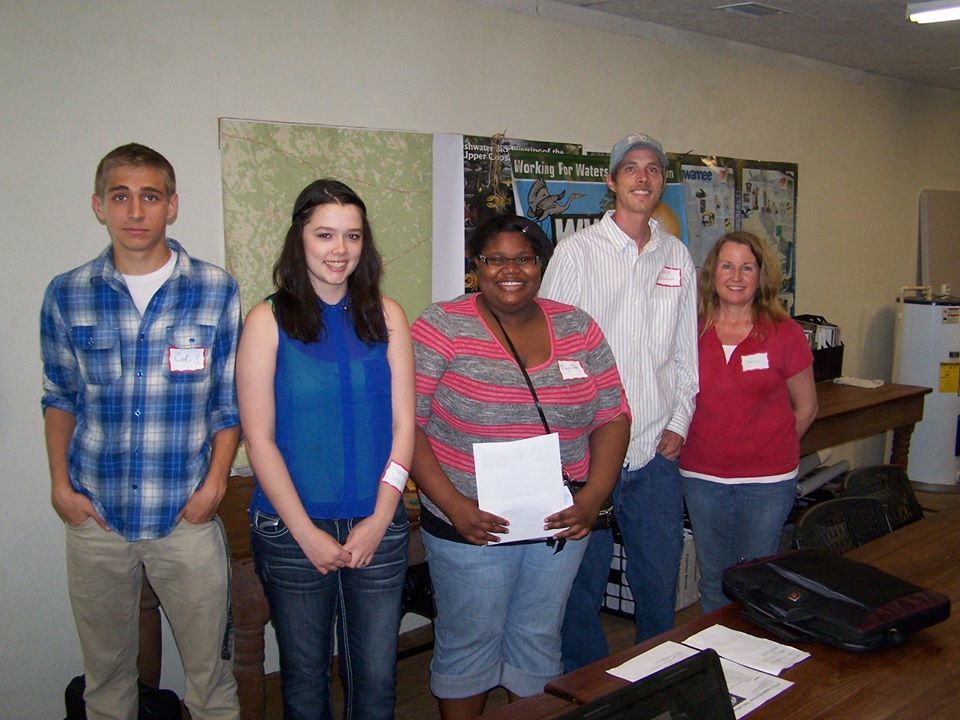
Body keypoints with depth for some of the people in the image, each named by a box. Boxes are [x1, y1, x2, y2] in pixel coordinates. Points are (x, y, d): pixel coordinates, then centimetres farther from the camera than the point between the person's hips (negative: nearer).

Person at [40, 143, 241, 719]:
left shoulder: (217, 291, -3)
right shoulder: (67, 295, 1)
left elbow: (230, 400, 2)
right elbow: (60, 397, 11)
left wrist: (214, 483, -7)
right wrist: (60, 485, 3)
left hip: (187, 517, -1)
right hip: (95, 518, 2)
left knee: (209, 668, 8)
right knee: (106, 672, 16)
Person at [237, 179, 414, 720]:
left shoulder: (386, 316, 3)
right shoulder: (268, 321, -3)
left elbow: (403, 424, 2)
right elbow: (259, 437, -6)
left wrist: (380, 518, -7)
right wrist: (307, 532, -11)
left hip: (377, 527, 2)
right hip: (291, 531, -1)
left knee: (377, 676, 10)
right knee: (304, 673, 14)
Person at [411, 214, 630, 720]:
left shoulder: (577, 328, 2)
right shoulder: (441, 328, -9)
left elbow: (612, 416, 4)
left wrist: (594, 496, -10)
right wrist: (451, 504, -20)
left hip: (560, 524, 4)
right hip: (471, 526, -3)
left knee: (539, 641, 19)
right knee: (469, 644, 12)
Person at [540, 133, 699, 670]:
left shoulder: (678, 256, 10)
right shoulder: (577, 252, -3)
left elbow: (686, 349, 15)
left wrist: (679, 422, 7)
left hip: (657, 450, 4)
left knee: (661, 582, 14)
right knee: (584, 584, 6)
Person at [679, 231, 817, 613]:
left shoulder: (784, 333, -5)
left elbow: (806, 409, 5)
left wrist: (769, 450, 5)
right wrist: (696, 445, 1)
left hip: (768, 481, -2)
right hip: (702, 479, 2)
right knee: (713, 581, 15)